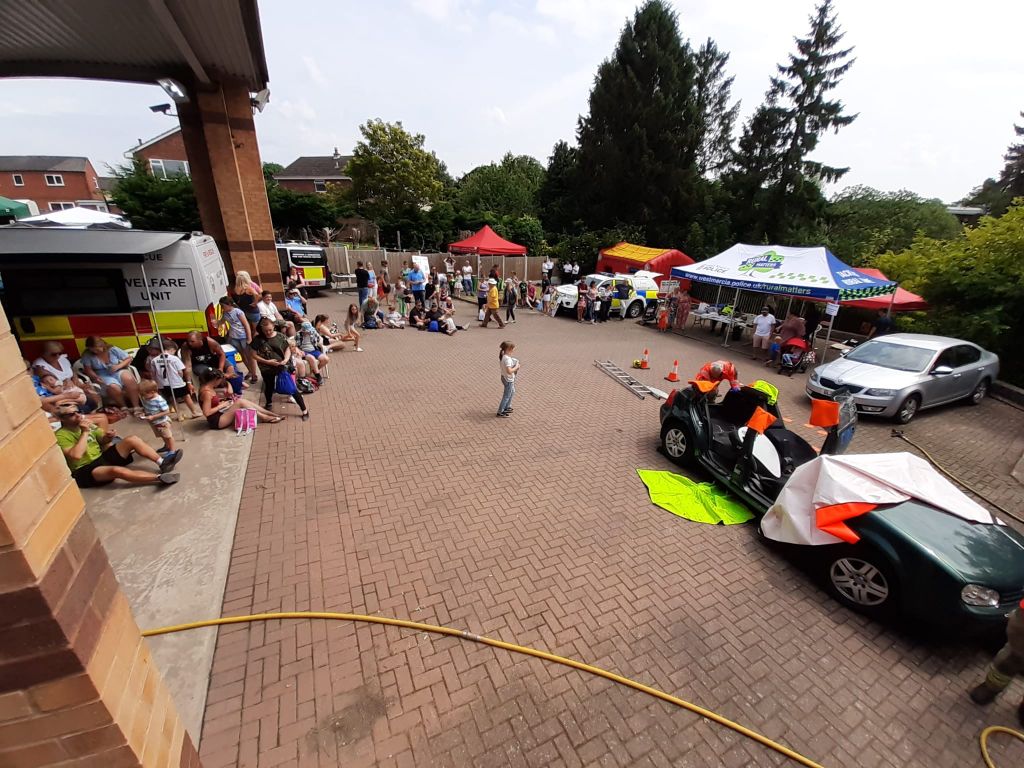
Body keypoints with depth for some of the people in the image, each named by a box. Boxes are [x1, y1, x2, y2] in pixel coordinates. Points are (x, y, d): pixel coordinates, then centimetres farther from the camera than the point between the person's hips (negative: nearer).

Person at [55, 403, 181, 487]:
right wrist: (85, 432, -23)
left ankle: (162, 463, -25)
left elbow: (103, 440, 17)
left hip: (102, 458, 7)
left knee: (132, 439, -14)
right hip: (85, 471, -7)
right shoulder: (61, 435, -12)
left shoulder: (85, 423, 10)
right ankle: (160, 478, -49)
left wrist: (108, 436, -8)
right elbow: (76, 455, -27)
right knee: (116, 470, -39)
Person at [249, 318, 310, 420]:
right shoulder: (258, 339, -6)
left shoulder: (281, 337, -6)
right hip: (267, 369, 1)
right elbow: (254, 355, -3)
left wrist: (286, 359, -19)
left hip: (283, 367, -1)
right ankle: (269, 404, 54)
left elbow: (287, 349, 0)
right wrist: (267, 361, -15)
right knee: (269, 387, 23)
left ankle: (305, 410, 5)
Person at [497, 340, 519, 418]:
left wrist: (515, 367, 5)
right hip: (508, 380, -10)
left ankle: (507, 407, 41)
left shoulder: (503, 356, 1)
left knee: (512, 392, 28)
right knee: (506, 396, 4)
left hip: (505, 378, 10)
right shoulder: (508, 359, -29)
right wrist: (516, 367, -19)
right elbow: (509, 371, -35)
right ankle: (500, 412, 14)